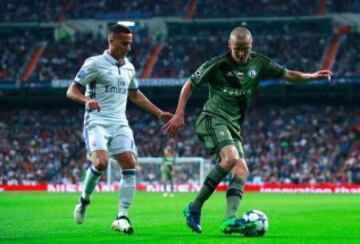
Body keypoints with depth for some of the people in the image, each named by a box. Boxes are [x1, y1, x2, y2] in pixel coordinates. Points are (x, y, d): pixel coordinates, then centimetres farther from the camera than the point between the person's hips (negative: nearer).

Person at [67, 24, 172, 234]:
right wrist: (87, 99, -27)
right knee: (101, 162, -26)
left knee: (130, 166, -11)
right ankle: (84, 200, 2)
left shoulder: (129, 67, 15)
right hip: (97, 122, -6)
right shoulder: (95, 63, -4)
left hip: (120, 124, 6)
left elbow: (135, 95, 31)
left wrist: (159, 113, 28)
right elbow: (72, 91, -6)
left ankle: (122, 217, -8)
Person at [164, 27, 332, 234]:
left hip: (233, 125, 7)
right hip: (213, 119, -7)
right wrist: (179, 114, -4)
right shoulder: (218, 64, -6)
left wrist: (312, 76, 3)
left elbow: (287, 75, 16)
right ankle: (195, 208, -24)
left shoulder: (259, 64, 9)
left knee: (242, 171, -10)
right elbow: (190, 85, 2)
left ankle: (230, 219, -23)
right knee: (231, 157, -29)